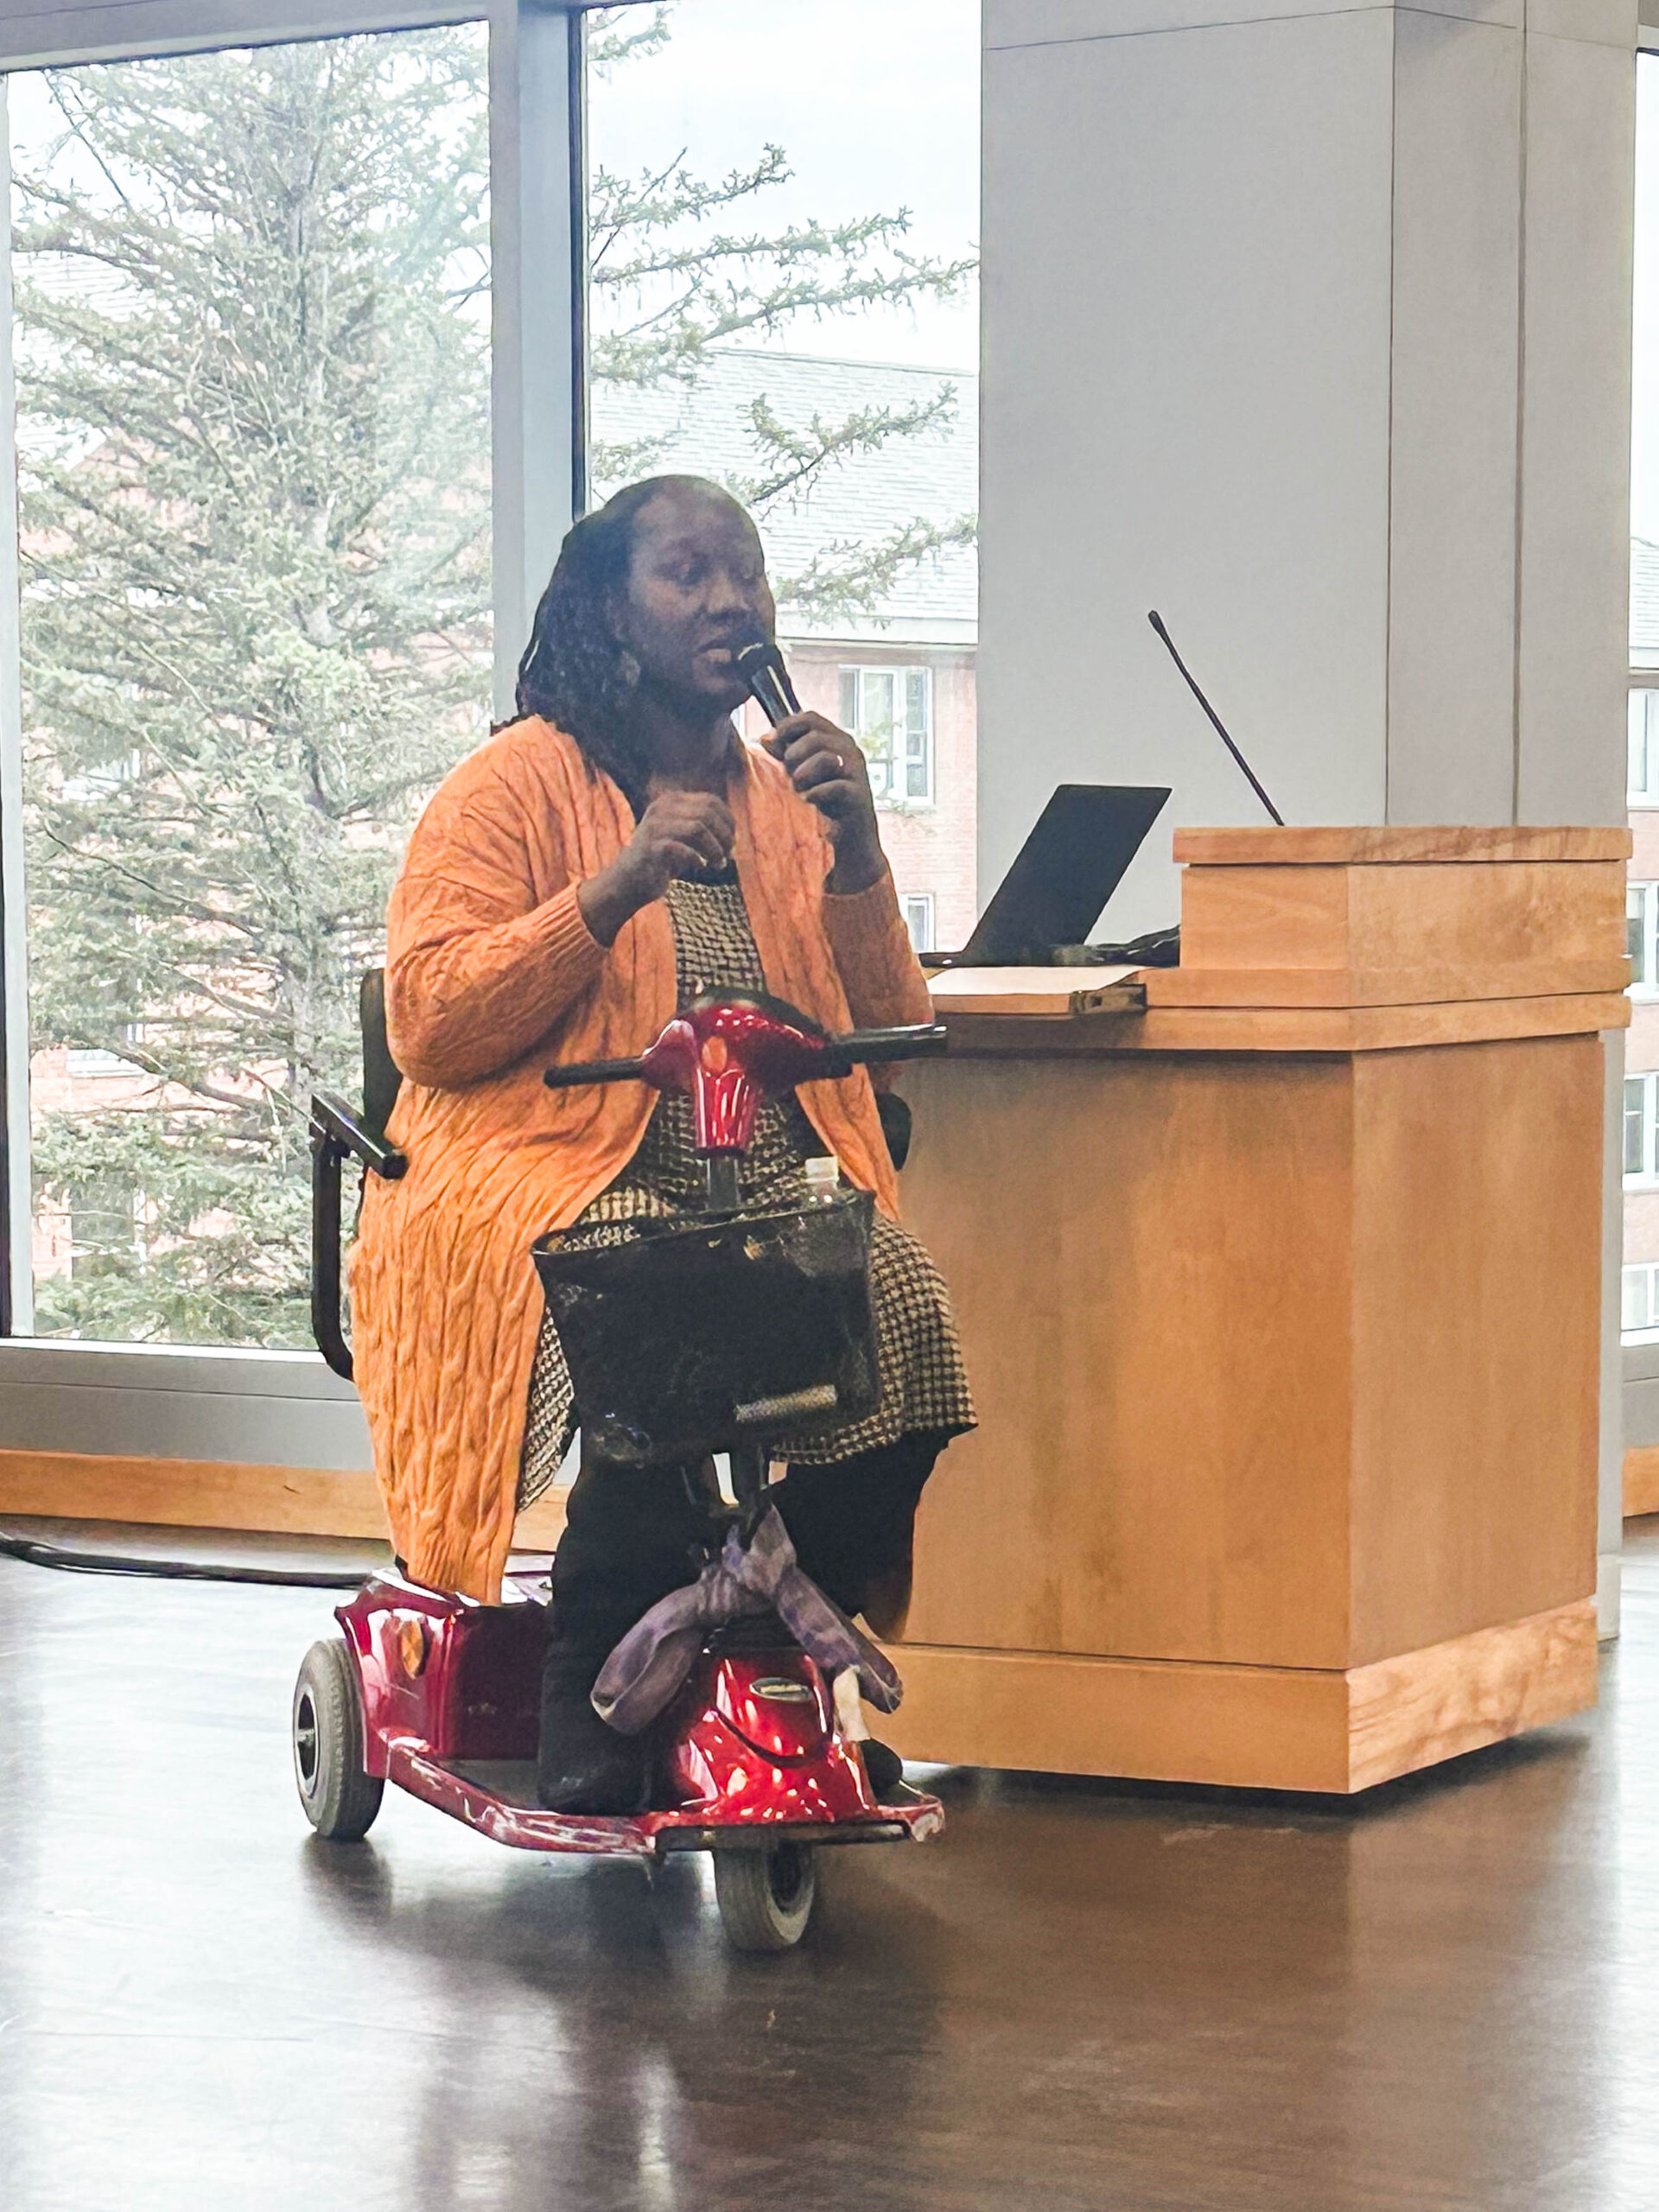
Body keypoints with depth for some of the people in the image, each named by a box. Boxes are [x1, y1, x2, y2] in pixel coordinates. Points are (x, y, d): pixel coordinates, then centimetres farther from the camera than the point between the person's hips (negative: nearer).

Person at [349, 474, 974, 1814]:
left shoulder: (783, 795, 18)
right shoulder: (517, 786, 1)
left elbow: (883, 1025, 11)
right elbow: (429, 1026, -10)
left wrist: (857, 852, -4)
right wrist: (618, 888, -19)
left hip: (776, 1183, 5)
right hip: (562, 1183, -4)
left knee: (905, 1306, -27)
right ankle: (595, 1706, -21)